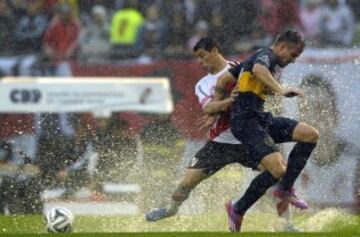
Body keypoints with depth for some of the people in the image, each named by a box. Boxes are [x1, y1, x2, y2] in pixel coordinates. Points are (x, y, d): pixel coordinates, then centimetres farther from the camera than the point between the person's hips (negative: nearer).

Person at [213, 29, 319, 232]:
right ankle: (238, 209, -5)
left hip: (261, 119, 10)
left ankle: (285, 189, 4)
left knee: (311, 134, 0)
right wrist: (281, 90, -39)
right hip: (247, 122, -10)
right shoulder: (266, 55, -6)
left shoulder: (258, 57, 24)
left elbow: (224, 79, 26)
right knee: (278, 170, -23)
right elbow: (258, 69, -32)